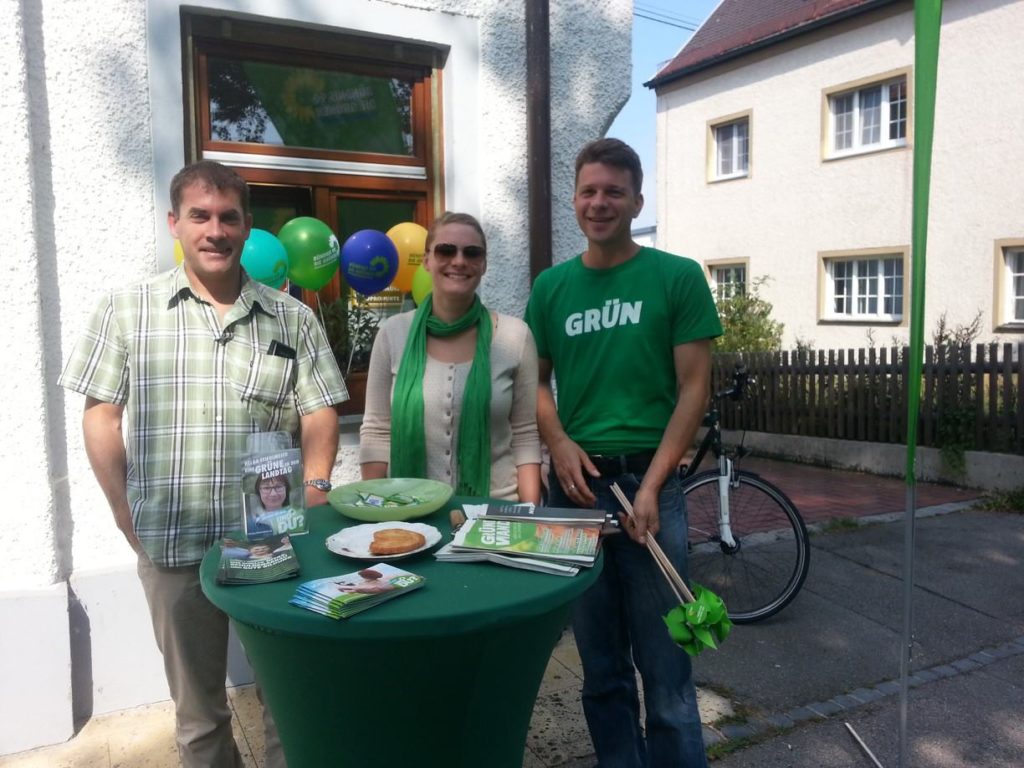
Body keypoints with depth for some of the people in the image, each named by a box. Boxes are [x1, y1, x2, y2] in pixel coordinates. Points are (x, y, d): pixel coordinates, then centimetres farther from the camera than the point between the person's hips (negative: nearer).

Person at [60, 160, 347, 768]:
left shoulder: (292, 319, 4)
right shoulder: (128, 309, 3)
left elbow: (320, 416, 4)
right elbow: (101, 414, 3)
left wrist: (314, 495, -7)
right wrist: (126, 512, -2)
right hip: (171, 542, 0)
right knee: (198, 706, 17)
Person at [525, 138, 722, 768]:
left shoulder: (678, 277, -2)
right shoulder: (551, 286, 8)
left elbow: (694, 388, -4)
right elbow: (537, 380, 13)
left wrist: (651, 486, -12)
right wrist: (559, 443, -7)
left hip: (649, 483, -3)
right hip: (575, 485, 3)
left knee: (663, 664, 4)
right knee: (601, 665, 15)